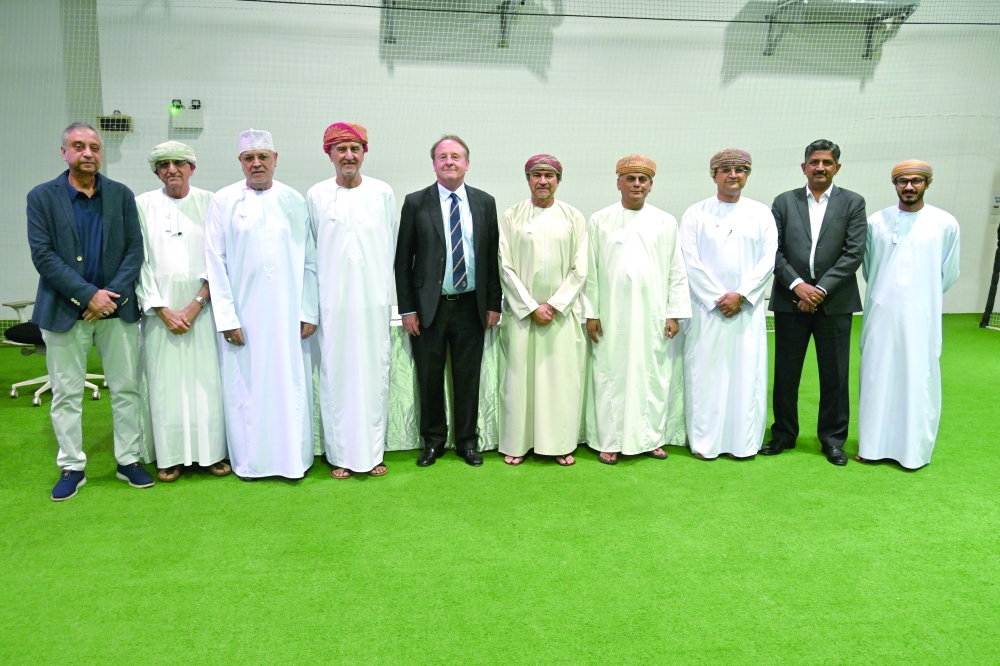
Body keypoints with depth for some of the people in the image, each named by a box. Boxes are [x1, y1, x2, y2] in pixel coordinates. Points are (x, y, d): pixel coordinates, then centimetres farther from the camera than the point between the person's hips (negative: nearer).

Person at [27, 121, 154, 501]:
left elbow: (135, 251, 0)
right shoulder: (42, 198, -1)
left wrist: (113, 295, -11)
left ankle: (129, 460, 20)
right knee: (66, 394, 7)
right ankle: (72, 467, 20)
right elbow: (43, 256, -8)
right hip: (65, 310, -1)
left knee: (127, 388, 7)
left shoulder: (121, 195, 5)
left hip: (117, 309, 2)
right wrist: (88, 296, -15)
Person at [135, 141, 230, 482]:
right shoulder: (143, 205, 4)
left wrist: (197, 304, -10)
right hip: (161, 307, 1)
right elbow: (139, 262, 0)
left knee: (206, 378, 1)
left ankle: (213, 452, 13)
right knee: (165, 381, 2)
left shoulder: (209, 203, 2)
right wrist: (163, 310, -8)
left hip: (202, 305, 0)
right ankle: (170, 456, 13)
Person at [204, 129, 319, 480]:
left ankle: (293, 458, 16)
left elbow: (309, 262, 5)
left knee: (290, 385, 4)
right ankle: (251, 460, 19)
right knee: (246, 388, 5)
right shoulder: (224, 201, 3)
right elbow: (216, 263, 0)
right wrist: (226, 317, -6)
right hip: (244, 315, -1)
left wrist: (309, 312, -1)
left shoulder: (294, 201, 6)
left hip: (288, 315, 1)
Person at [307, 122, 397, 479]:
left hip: (374, 301, 1)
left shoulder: (383, 193, 5)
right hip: (333, 303, 0)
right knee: (335, 376, 2)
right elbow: (309, 251, 8)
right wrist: (310, 303, 7)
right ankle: (340, 454, 13)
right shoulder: (316, 195, 4)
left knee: (374, 374, 4)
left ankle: (373, 452, 15)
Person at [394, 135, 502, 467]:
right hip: (429, 306, -1)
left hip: (471, 306, 1)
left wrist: (494, 304, 3)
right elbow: (403, 259, 0)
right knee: (430, 378, 7)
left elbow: (493, 256, 7)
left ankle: (467, 440, 23)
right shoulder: (416, 203, 0)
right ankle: (433, 439, 24)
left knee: (468, 378, 9)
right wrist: (407, 309, -4)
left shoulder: (485, 202, 6)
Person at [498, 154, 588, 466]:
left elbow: (580, 269, 2)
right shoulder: (512, 217, 2)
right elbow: (506, 267, -2)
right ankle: (518, 443, 14)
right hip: (521, 311, 0)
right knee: (519, 376, 2)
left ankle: (561, 443, 15)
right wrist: (531, 307, -8)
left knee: (563, 376, 3)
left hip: (562, 312, 1)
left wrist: (554, 305, -7)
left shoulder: (574, 218, 5)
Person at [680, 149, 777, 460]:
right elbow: (690, 261, -3)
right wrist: (717, 297, -9)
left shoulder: (761, 213, 9)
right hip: (706, 306, -1)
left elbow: (768, 259, 2)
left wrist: (740, 295, -9)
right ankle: (704, 441, 9)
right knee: (705, 374, 0)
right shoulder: (696, 214, 4)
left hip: (747, 308, 2)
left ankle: (744, 442, 12)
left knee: (747, 373, 3)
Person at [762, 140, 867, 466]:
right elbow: (774, 250, 0)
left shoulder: (853, 203, 4)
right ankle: (783, 434, 21)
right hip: (790, 301, 1)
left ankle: (833, 438, 19)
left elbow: (854, 253, -5)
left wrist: (821, 289, -13)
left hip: (835, 302, -1)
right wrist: (797, 285, -13)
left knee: (835, 374, 6)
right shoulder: (784, 202, 6)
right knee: (785, 372, 7)